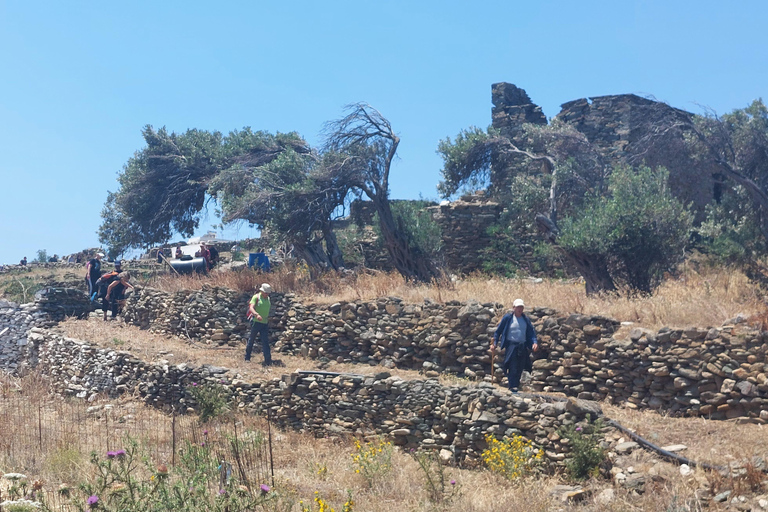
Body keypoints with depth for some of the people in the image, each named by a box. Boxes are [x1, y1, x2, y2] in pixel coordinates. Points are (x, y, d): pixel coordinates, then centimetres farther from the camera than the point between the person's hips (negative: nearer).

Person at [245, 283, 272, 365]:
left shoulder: (268, 298, 12)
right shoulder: (256, 297, -9)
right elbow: (251, 308, -23)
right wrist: (257, 315, -39)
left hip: (264, 323, 5)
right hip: (255, 322, -5)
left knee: (265, 341, -3)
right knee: (251, 339, 6)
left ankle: (268, 360, -10)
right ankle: (247, 357, 20)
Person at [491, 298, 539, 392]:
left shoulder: (526, 319, 11)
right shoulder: (508, 318, 0)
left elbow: (531, 332, 11)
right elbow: (498, 331, 4)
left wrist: (535, 342, -8)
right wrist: (494, 344, -2)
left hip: (522, 347, 4)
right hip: (511, 345, -4)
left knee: (519, 369, 6)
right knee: (513, 368, -13)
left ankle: (516, 385, 16)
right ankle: (513, 388, -14)